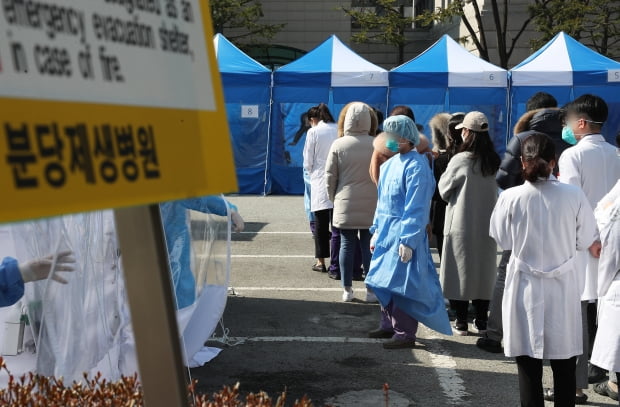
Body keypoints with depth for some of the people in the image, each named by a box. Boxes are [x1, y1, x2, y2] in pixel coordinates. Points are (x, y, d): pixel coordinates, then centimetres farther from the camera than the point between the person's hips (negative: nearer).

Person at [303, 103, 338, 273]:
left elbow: (307, 162, -1)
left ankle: (321, 261, 9)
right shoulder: (339, 130, 3)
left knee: (320, 223, 5)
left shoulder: (313, 132, -3)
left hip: (320, 183, -2)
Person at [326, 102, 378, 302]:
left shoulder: (338, 145, -4)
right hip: (371, 206, 0)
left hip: (345, 205, 0)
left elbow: (330, 177, 0)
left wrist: (334, 199, 14)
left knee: (347, 245, 7)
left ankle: (347, 289, 11)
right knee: (369, 245, 7)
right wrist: (380, 199, 12)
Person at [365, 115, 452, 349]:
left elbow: (416, 207, -18)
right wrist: (377, 230, 16)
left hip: (405, 233, -8)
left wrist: (408, 241, -20)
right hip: (387, 232, 8)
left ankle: (405, 334, 7)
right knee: (384, 281, 15)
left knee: (400, 284, -3)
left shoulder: (416, 166, -15)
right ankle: (389, 325, 29)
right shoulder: (391, 163, 9)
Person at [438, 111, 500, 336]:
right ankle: (481, 321, 17)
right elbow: (497, 191, 11)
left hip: (461, 226, -4)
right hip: (486, 226, 5)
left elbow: (444, 190, -5)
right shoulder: (494, 162, 0)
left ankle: (461, 322, 6)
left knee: (460, 270, 4)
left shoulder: (461, 160, -15)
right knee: (483, 271, 12)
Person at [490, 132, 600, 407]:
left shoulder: (511, 198, -13)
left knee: (529, 364, 8)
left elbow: (503, 241, 0)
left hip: (526, 287, -1)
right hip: (563, 287, 1)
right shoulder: (574, 196, -11)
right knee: (564, 364, 14)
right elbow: (586, 241, 0)